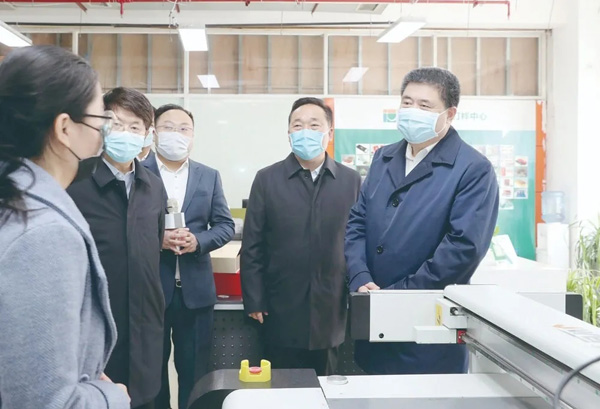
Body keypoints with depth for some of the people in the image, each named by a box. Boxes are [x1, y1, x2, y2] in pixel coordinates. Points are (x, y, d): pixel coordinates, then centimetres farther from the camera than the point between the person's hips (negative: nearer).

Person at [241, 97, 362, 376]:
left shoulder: (351, 181, 3)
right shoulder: (267, 179, 0)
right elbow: (252, 246, -1)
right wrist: (254, 301, -4)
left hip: (331, 310, 1)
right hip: (282, 311, -1)